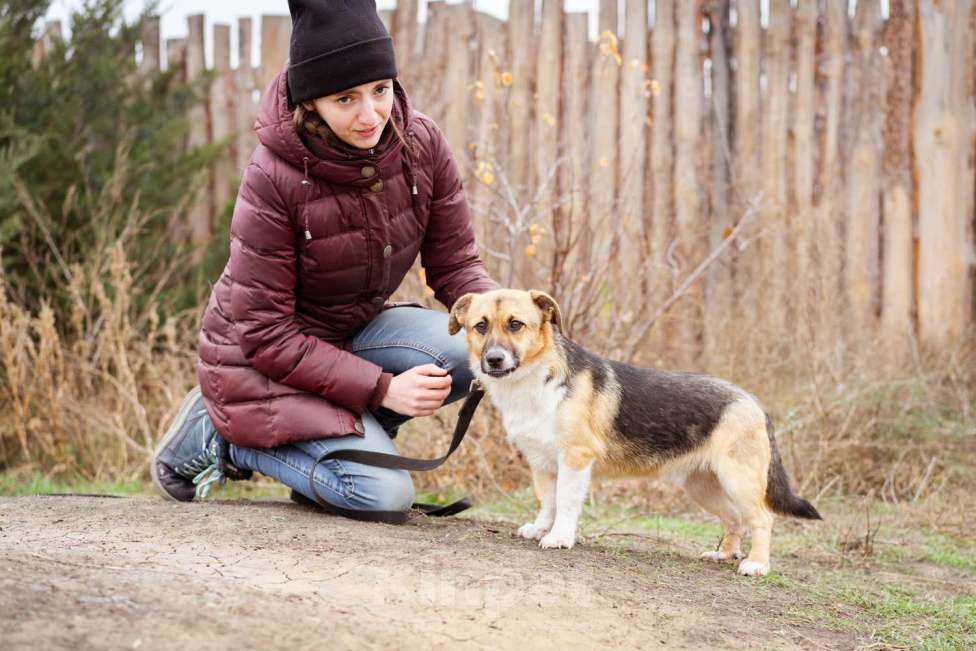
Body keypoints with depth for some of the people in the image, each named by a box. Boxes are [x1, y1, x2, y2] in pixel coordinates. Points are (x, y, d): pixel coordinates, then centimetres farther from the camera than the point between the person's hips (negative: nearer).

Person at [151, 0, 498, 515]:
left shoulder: (420, 144, -14)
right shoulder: (273, 178, -27)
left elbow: (454, 263, -4)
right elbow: (264, 335, -23)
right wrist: (381, 388, -28)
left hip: (351, 333, 5)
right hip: (263, 359, -5)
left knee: (467, 351, -24)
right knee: (385, 494, -20)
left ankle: (352, 435, 3)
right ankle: (221, 433, 2)